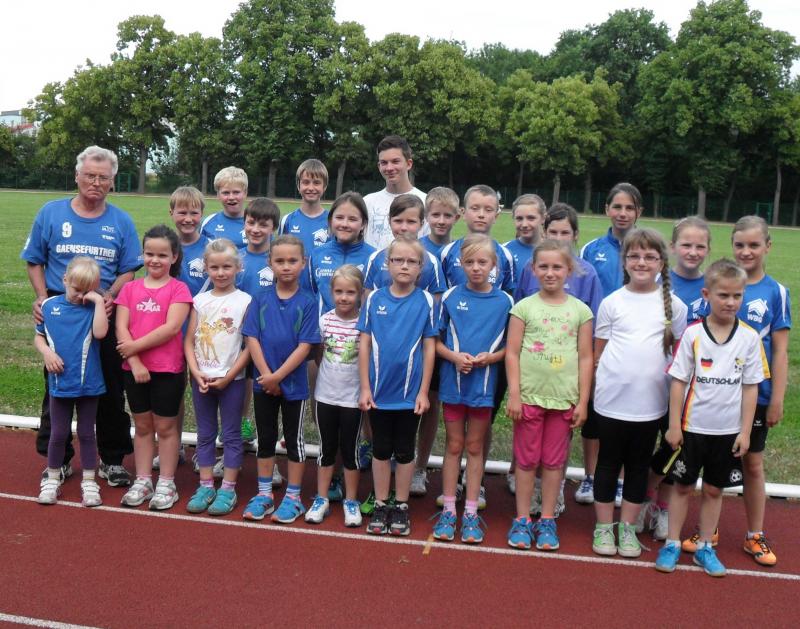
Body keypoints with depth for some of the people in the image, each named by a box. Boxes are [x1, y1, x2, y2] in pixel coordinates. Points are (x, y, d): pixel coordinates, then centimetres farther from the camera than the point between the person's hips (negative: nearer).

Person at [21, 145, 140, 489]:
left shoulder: (121, 222, 3)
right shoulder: (50, 213, 2)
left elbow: (128, 270, 3)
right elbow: (34, 262, 7)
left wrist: (109, 297, -15)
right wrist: (42, 297, -8)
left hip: (106, 316, 0)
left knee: (111, 392, 6)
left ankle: (112, 460, 20)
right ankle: (58, 460, 24)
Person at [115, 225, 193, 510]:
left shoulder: (178, 289, -5)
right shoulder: (130, 288, 6)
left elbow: (171, 328, -16)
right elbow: (121, 328, -2)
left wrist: (135, 345, -15)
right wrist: (135, 363, -12)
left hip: (168, 369, -3)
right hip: (134, 368, 4)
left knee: (165, 427, 7)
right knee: (142, 426, 13)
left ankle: (166, 484, 16)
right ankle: (142, 481, 23)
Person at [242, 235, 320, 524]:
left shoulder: (307, 302, -7)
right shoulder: (261, 298, -1)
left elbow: (305, 346, -11)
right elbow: (252, 338, -4)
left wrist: (278, 376, -16)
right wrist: (266, 375, -14)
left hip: (293, 383, -2)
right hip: (263, 381, 2)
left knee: (294, 439, 9)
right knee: (265, 438, 13)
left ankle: (293, 497, 20)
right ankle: (264, 495, 26)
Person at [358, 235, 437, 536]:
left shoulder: (426, 301, -5)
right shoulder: (374, 299, -2)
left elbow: (429, 348, -3)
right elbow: (364, 344, 0)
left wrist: (423, 392, -6)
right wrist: (365, 387, -3)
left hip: (409, 393, -1)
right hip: (378, 391, 1)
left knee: (404, 451, 12)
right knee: (380, 450, 13)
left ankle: (401, 507, 26)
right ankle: (381, 506, 26)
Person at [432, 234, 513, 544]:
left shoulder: (504, 301, -2)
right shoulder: (450, 297, -1)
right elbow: (436, 341, 2)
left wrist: (489, 357, -16)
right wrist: (454, 356, -15)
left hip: (484, 385, 0)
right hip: (453, 382, 0)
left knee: (475, 447, 11)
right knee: (454, 445, 10)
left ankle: (471, 513, 20)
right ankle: (448, 510, 20)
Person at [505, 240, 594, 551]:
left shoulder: (580, 310, 2)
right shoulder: (524, 307, -2)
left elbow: (585, 358, 3)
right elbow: (512, 353, -3)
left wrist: (583, 401, 0)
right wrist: (514, 395, -8)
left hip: (564, 398, 1)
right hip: (529, 396, -1)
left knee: (554, 461, 9)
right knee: (526, 459, 8)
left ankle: (547, 521, 21)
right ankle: (522, 520, 19)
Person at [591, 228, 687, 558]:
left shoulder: (673, 305, 2)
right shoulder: (612, 302, 0)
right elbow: (598, 352, 4)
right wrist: (605, 380, -4)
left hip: (650, 403, 1)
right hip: (611, 399, -1)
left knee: (639, 465, 12)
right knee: (609, 462, 10)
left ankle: (628, 527, 26)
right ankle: (603, 527, 23)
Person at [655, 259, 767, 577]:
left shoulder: (750, 338, -5)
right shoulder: (693, 334, -10)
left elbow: (751, 387, 0)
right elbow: (679, 381, -6)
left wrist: (745, 431, -1)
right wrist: (674, 425, -7)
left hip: (729, 431, 2)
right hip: (692, 427, -1)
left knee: (714, 489, 13)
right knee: (683, 485, 11)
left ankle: (705, 547, 28)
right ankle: (672, 544, 24)